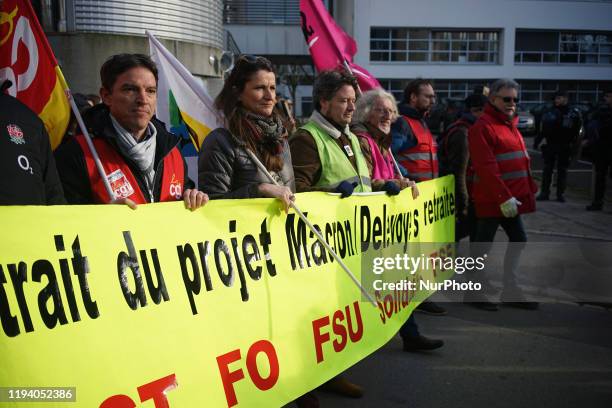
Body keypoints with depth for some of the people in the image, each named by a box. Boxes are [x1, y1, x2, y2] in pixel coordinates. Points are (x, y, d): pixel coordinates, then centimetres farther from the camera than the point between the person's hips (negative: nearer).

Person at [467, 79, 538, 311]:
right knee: (484, 244, 0)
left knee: (518, 240, 14)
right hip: (492, 200, -9)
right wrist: (504, 197, -23)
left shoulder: (510, 125, 17)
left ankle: (510, 290, 25)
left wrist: (528, 190, 14)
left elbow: (521, 162, 20)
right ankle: (473, 292, 14)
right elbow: (486, 167, -22)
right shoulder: (483, 127, -14)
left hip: (511, 198, 10)